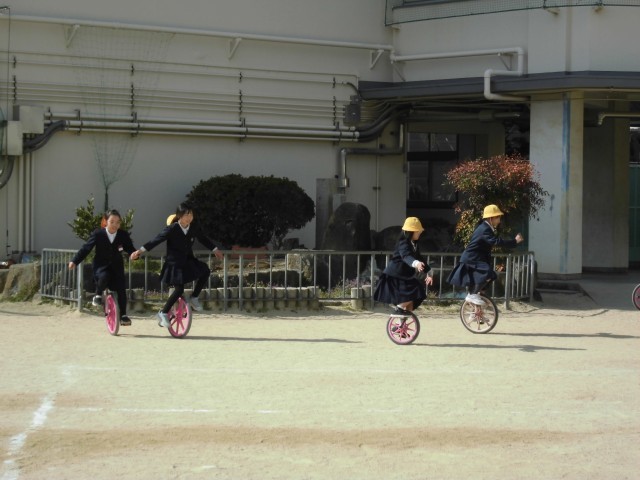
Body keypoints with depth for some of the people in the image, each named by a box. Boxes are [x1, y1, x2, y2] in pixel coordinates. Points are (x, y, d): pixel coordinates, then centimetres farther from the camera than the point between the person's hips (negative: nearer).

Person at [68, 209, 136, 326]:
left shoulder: (123, 235, -4)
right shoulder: (98, 234, -9)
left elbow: (130, 248, -1)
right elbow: (86, 248, -4)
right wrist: (74, 261, -8)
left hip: (116, 267, 2)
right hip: (101, 266, -2)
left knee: (121, 289, -9)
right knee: (104, 277, -35)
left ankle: (123, 315, 6)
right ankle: (98, 295, -4)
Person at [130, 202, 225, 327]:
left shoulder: (194, 227, -4)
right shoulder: (171, 229, -19)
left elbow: (204, 239, 14)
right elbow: (156, 240, -16)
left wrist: (215, 249, 23)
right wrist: (140, 250, -20)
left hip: (189, 261, 6)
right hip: (174, 264, -6)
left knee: (205, 271, -12)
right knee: (179, 290, -15)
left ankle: (194, 298, 6)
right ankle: (163, 313, 2)